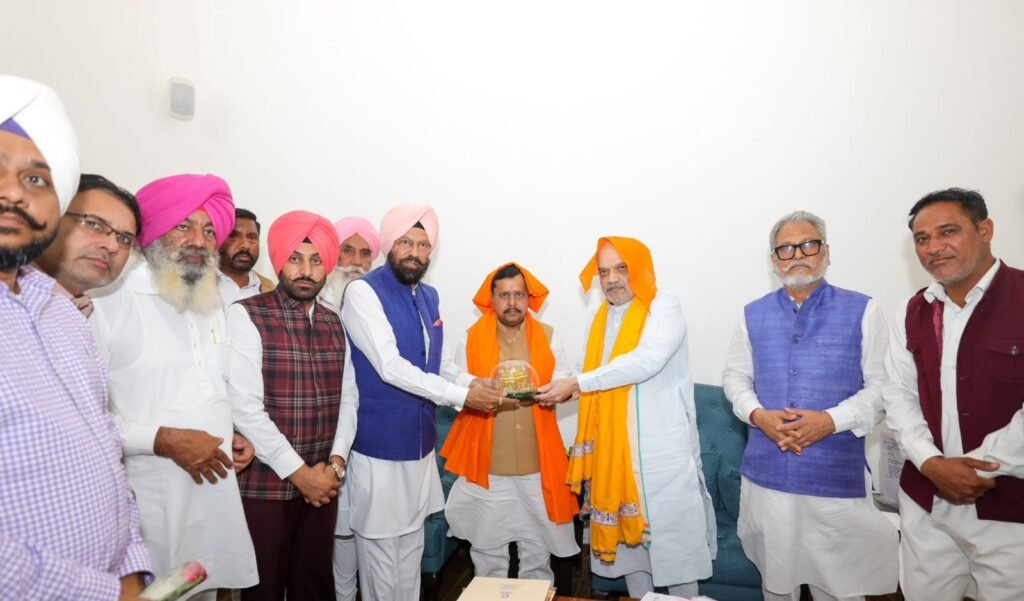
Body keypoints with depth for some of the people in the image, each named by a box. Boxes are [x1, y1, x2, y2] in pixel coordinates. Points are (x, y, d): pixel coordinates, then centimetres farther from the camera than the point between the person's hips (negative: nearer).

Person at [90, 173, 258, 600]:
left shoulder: (213, 307, 13)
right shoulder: (109, 301, -12)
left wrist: (235, 434, 7)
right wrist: (164, 440, -19)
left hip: (214, 496, 6)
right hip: (148, 505, -6)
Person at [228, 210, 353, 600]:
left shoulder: (333, 324, 7)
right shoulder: (246, 315, -10)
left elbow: (347, 399, 9)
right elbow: (245, 407, -16)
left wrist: (336, 461, -5)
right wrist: (298, 472, -13)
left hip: (321, 481, 5)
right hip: (264, 485, -4)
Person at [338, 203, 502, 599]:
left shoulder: (430, 296, 8)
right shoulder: (363, 292, -14)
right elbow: (390, 367, -22)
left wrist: (478, 387, -2)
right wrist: (461, 396, -22)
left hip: (419, 444, 7)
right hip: (379, 447, -7)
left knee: (412, 544, 19)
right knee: (381, 548, 7)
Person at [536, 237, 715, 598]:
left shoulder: (664, 306, -9)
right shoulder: (601, 318, 12)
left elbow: (646, 362, -24)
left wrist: (577, 383, -25)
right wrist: (564, 390, -4)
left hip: (663, 447, -6)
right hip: (614, 447, 6)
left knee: (673, 532, 2)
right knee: (626, 529, 14)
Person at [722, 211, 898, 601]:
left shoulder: (861, 311, -2)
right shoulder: (753, 315, 7)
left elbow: (882, 385, -4)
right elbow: (734, 376, 11)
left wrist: (831, 420, -17)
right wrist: (757, 414, -8)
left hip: (837, 476, -2)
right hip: (767, 473, 3)